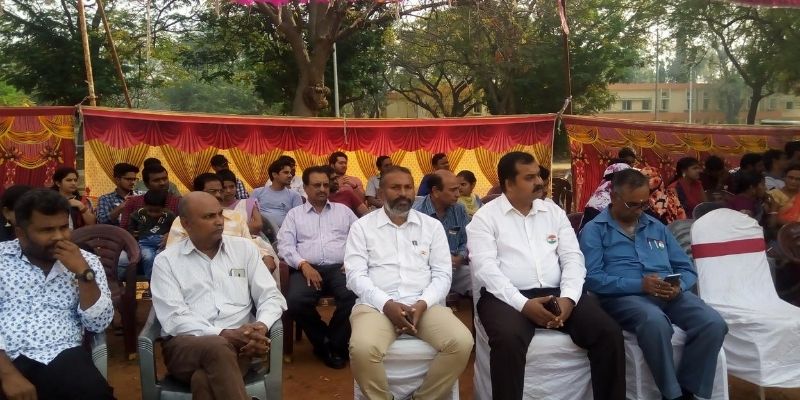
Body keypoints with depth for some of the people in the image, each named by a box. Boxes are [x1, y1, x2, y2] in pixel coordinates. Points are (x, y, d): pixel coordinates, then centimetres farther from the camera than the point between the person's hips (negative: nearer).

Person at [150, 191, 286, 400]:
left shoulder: (244, 248, 13)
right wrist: (224, 334, -19)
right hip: (185, 345, 0)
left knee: (205, 379, -34)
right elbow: (174, 318, -5)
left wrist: (261, 326, -14)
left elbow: (270, 296, 9)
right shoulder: (166, 261, 6)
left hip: (238, 342, 1)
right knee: (217, 348, -36)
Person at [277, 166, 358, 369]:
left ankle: (333, 343, -6)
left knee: (354, 297, -32)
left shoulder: (343, 210, 22)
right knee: (295, 301, -32)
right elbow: (285, 245, 5)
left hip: (339, 268, 1)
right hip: (307, 268, 0)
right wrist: (303, 264, -12)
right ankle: (324, 341, -4)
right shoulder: (294, 213, 18)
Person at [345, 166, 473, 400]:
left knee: (462, 342, -24)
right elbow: (355, 274, -2)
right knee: (363, 349, -33)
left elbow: (442, 274, 7)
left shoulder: (432, 226, 13)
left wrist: (422, 304, -11)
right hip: (376, 304, -2)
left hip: (424, 304, 2)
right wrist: (387, 304, -16)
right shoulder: (362, 226, 7)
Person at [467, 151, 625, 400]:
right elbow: (485, 268, -10)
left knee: (609, 333, -16)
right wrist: (523, 304, -22)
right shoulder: (485, 217, 2)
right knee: (509, 340, -35)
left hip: (556, 294, 4)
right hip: (508, 298, -4)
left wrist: (569, 297, -11)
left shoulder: (554, 212, 16)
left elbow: (572, 257, 9)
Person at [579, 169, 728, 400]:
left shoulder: (657, 227, 23)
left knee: (714, 323, -22)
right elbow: (593, 278, -9)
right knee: (655, 322, -38)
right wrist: (639, 285, -18)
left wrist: (678, 286, -7)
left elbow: (686, 268, 18)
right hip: (624, 296, -5)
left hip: (669, 295, 5)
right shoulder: (594, 230, 6)